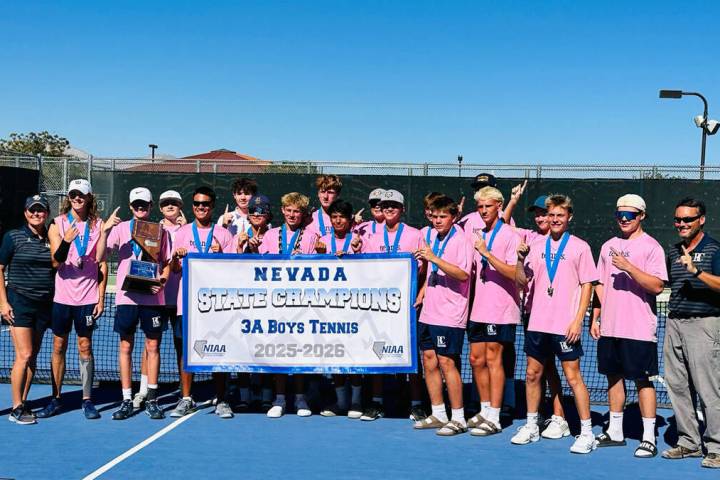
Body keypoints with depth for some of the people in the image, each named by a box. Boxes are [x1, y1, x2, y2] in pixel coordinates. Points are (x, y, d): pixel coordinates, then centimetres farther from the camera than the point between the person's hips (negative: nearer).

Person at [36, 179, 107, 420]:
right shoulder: (57, 224, 0)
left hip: (88, 298, 0)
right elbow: (56, 263, -9)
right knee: (59, 346, 7)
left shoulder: (98, 225, 1)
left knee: (85, 346, 4)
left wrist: (101, 298, 0)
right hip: (62, 297, 1)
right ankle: (56, 399, 17)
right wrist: (66, 242, -29)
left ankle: (87, 400, 10)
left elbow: (102, 265, 4)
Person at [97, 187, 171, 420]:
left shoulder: (160, 230, 7)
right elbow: (99, 257, -4)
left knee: (153, 347, 3)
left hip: (153, 296, 0)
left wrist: (162, 280, -9)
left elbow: (167, 262, 10)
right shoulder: (120, 228, 5)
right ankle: (126, 401, 11)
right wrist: (105, 231, -18)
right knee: (126, 347, 4)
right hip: (126, 295, 0)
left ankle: (152, 400, 12)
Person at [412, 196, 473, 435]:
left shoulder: (461, 240, -12)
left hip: (450, 314, -8)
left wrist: (433, 258, -28)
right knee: (429, 360, 9)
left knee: (446, 362, -7)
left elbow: (463, 274, -25)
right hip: (429, 311, 8)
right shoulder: (431, 235, 11)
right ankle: (438, 414, 20)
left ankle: (458, 419, 3)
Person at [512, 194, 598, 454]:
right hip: (538, 322, 4)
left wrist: (578, 320, -10)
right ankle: (531, 427, 24)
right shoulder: (536, 245, 8)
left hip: (565, 325, -4)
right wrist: (520, 259, -10)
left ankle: (586, 433, 7)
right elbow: (521, 282, 9)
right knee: (532, 374, 10)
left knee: (573, 376, -2)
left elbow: (587, 286, -3)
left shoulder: (580, 247, -2)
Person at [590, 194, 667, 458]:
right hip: (610, 326, 6)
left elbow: (657, 286, -15)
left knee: (643, 380, -1)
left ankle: (649, 438, 5)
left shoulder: (651, 247, -5)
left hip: (640, 328, -6)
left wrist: (629, 267, -23)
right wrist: (595, 318, 12)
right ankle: (615, 431, 23)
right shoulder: (608, 246, 13)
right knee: (614, 376, 12)